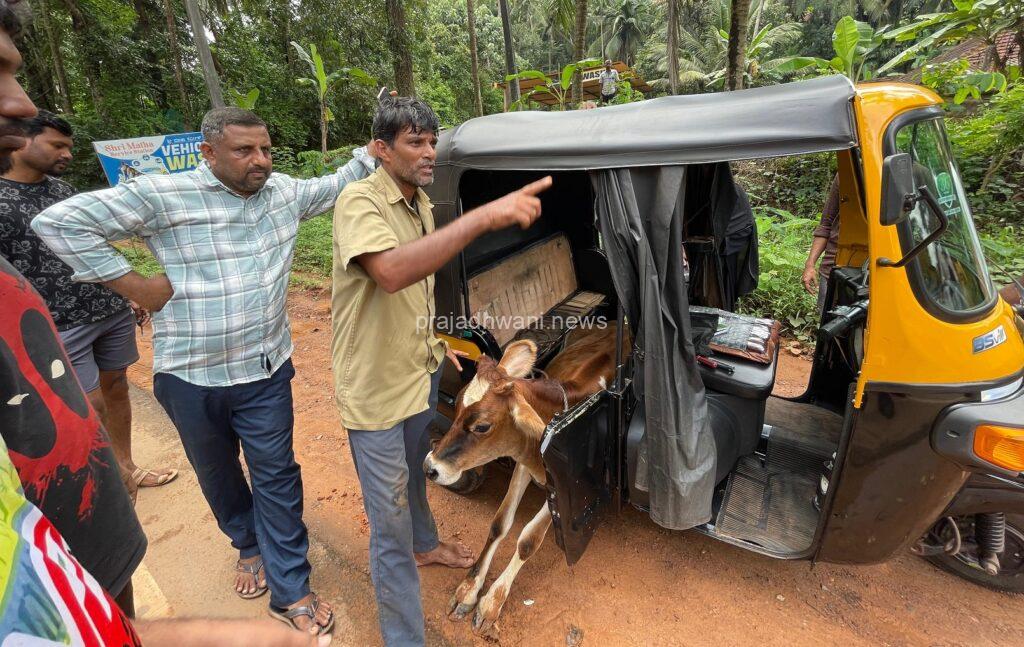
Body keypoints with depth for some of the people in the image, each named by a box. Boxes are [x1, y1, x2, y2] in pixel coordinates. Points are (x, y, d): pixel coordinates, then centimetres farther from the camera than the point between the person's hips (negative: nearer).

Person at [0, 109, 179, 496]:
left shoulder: (62, 188, 9)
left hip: (113, 311, 6)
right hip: (61, 328, -6)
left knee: (116, 387, 14)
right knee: (92, 406, 1)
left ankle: (125, 468, 31)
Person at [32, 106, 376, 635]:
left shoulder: (285, 191, 3)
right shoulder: (164, 195, -11)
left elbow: (336, 186, 18)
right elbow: (59, 222, -9)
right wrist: (135, 286, -12)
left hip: (266, 371, 2)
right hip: (191, 375, -1)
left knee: (276, 477, 6)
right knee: (218, 474, 20)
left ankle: (290, 593, 21)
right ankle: (249, 545, 48)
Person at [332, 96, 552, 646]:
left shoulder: (421, 204, 7)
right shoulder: (359, 201, -20)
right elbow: (391, 271, -42)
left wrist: (434, 342, 14)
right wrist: (484, 216, -44)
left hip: (420, 371, 9)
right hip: (376, 388, -8)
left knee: (415, 472, 32)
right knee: (391, 528, 4)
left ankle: (425, 545, 60)